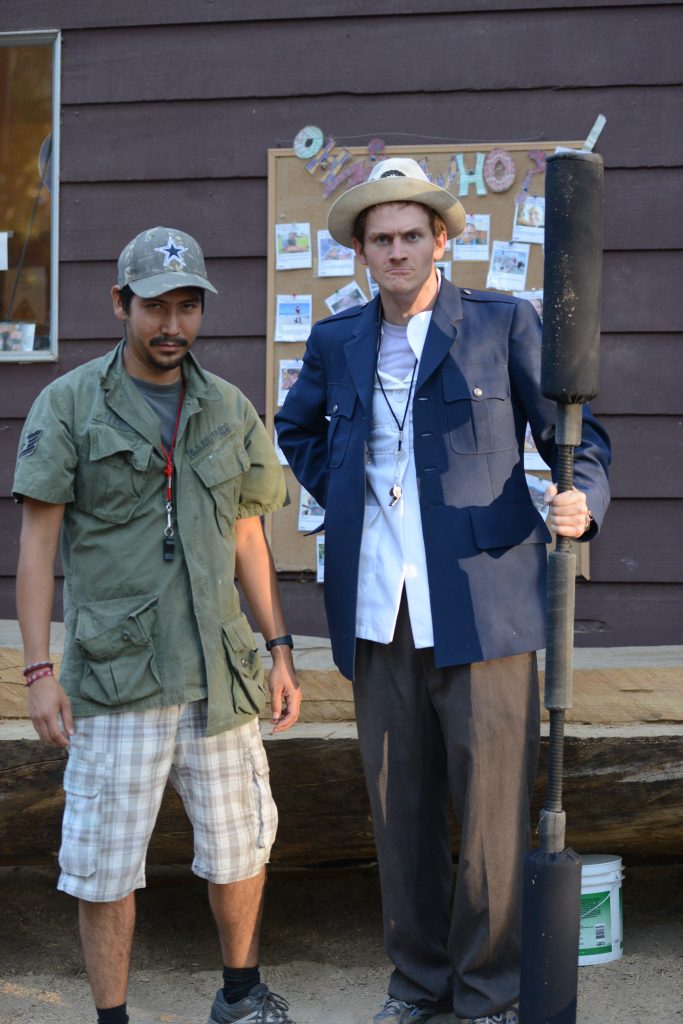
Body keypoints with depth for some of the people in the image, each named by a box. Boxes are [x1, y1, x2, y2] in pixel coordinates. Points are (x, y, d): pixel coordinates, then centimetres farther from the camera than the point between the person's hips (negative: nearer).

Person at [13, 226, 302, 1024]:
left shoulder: (230, 410, 9)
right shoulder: (68, 404, -2)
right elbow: (37, 544, -4)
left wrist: (279, 649, 9)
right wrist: (39, 670, -10)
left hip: (219, 673, 4)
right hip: (115, 675, -4)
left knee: (241, 841, 13)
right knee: (106, 862, 3)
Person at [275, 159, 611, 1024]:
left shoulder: (503, 323, 2)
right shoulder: (336, 341, 12)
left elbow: (574, 433, 4)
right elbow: (296, 426, 31)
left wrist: (581, 500, -17)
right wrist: (337, 493, 14)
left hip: (481, 603, -3)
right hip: (377, 611, 3)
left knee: (491, 808, 1)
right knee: (399, 805, 10)